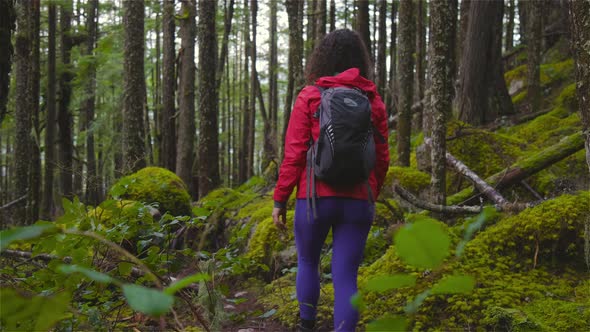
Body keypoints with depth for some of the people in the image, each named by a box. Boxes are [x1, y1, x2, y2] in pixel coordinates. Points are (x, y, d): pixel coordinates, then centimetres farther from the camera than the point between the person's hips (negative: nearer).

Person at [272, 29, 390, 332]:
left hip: (315, 197, -2)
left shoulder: (309, 97, -2)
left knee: (307, 263, 21)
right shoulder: (374, 101, 6)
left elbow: (294, 154, -7)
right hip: (358, 201, 2)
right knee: (346, 277, 2)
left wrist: (280, 199, -1)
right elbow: (382, 158, 8)